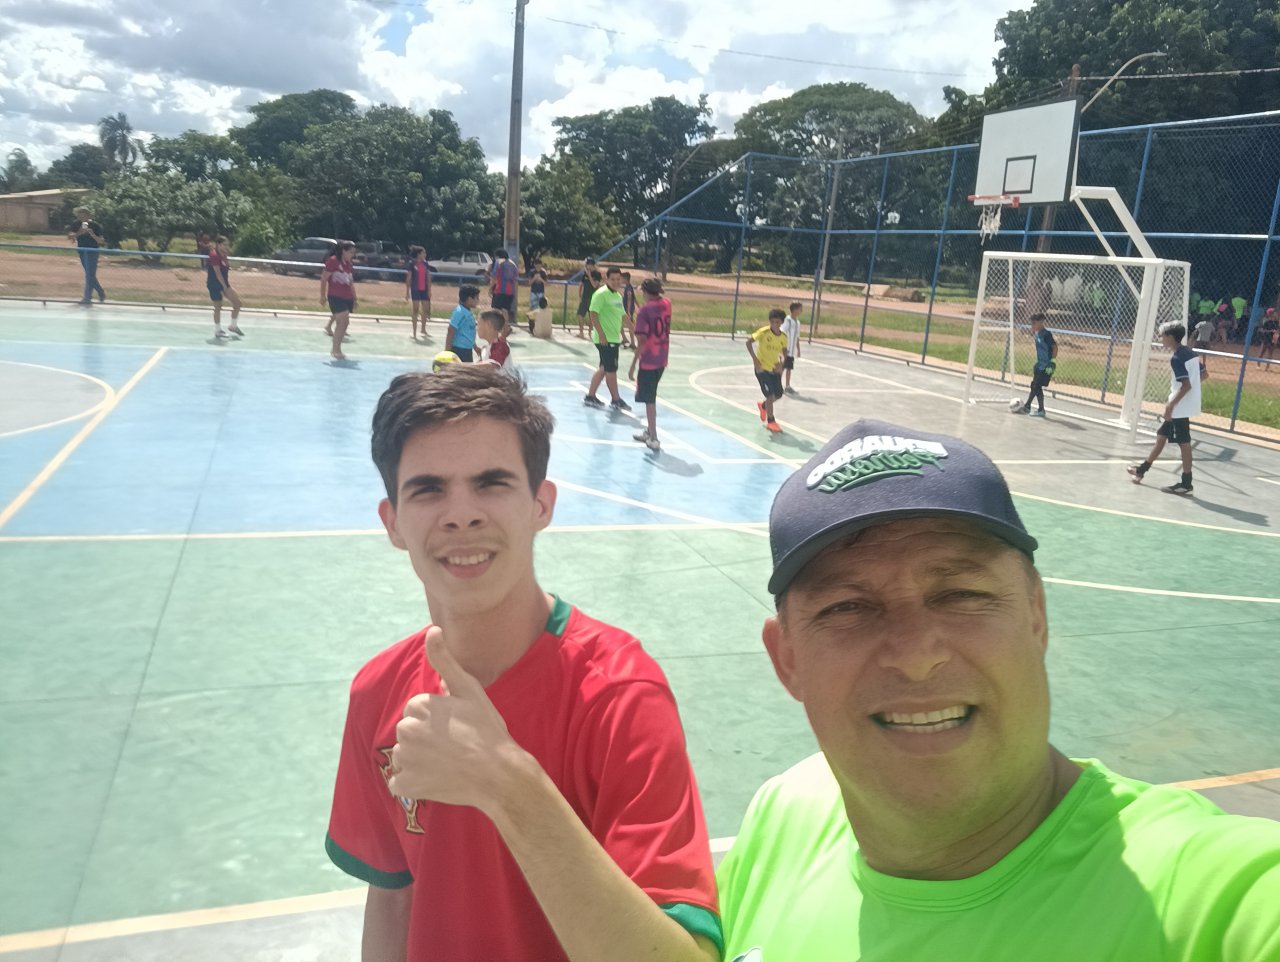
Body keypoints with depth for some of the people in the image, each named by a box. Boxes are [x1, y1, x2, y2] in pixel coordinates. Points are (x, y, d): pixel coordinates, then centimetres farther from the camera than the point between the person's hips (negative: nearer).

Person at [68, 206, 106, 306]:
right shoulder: (78, 224, 4)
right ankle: (101, 293, 29)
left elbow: (101, 241, -10)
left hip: (92, 252, -6)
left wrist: (93, 235, -27)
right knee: (90, 275, 14)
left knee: (90, 275, -8)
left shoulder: (95, 225, -9)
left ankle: (87, 299, -7)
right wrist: (79, 233, -17)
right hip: (82, 252, 6)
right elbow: (69, 237, -1)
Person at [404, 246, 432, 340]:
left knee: (426, 309, 10)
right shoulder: (412, 263, -6)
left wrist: (429, 290, 2)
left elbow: (428, 278, 9)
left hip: (424, 289, 5)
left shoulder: (425, 263, 7)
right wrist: (407, 291, -8)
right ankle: (414, 332, 0)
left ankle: (423, 330, 26)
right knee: (415, 310, -4)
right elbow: (408, 278, -5)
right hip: (415, 289, -5)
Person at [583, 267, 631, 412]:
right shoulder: (601, 294, -13)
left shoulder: (618, 295, 15)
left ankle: (590, 397, 21)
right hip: (605, 339, -9)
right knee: (611, 369, -3)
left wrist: (622, 333, 22)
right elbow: (593, 314, -18)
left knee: (603, 368, 13)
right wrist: (601, 334, -23)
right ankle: (616, 400, 7)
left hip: (613, 338, 9)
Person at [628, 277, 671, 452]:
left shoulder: (645, 310, -15)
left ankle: (653, 439, 0)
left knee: (649, 400, 0)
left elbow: (642, 341, -19)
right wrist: (657, 289, 18)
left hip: (648, 361, -7)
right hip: (662, 360, 7)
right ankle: (649, 432, 30)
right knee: (651, 397, 21)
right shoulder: (667, 305, 4)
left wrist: (633, 365, -14)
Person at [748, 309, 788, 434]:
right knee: (770, 394, -10)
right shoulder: (764, 332, -17)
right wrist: (755, 359, -23)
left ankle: (763, 406, 40)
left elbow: (784, 351, 11)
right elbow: (749, 342, -16)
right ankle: (770, 421, 4)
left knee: (778, 394, 9)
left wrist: (781, 363, -8)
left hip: (775, 369, 6)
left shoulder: (783, 337, -2)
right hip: (762, 368, -6)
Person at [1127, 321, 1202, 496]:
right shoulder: (1190, 352, 9)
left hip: (1180, 407, -9)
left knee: (1183, 443, -3)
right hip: (1185, 405, 9)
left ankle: (1186, 484, 3)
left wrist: (1171, 404, -21)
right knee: (1161, 435, 18)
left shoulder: (1176, 358, -18)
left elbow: (1186, 385, -23)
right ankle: (1143, 469, 29)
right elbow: (1203, 374, 16)